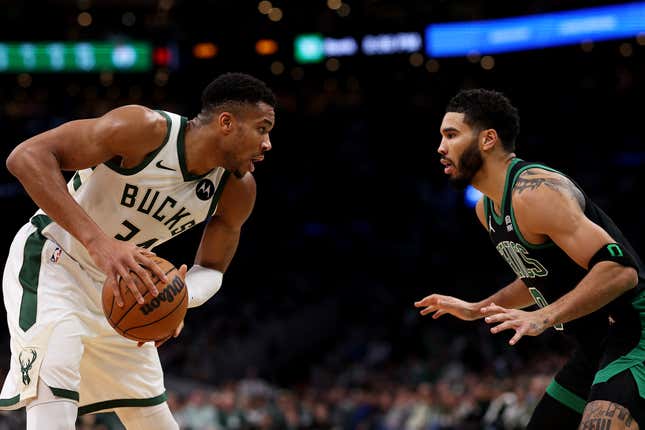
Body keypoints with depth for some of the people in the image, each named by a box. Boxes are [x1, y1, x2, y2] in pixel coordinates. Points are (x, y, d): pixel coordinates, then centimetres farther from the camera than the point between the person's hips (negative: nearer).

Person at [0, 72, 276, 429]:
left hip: (120, 283, 7)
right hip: (52, 262, -7)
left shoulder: (239, 191, -8)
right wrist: (97, 241, -44)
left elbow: (212, 268, 6)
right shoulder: (146, 130, -28)